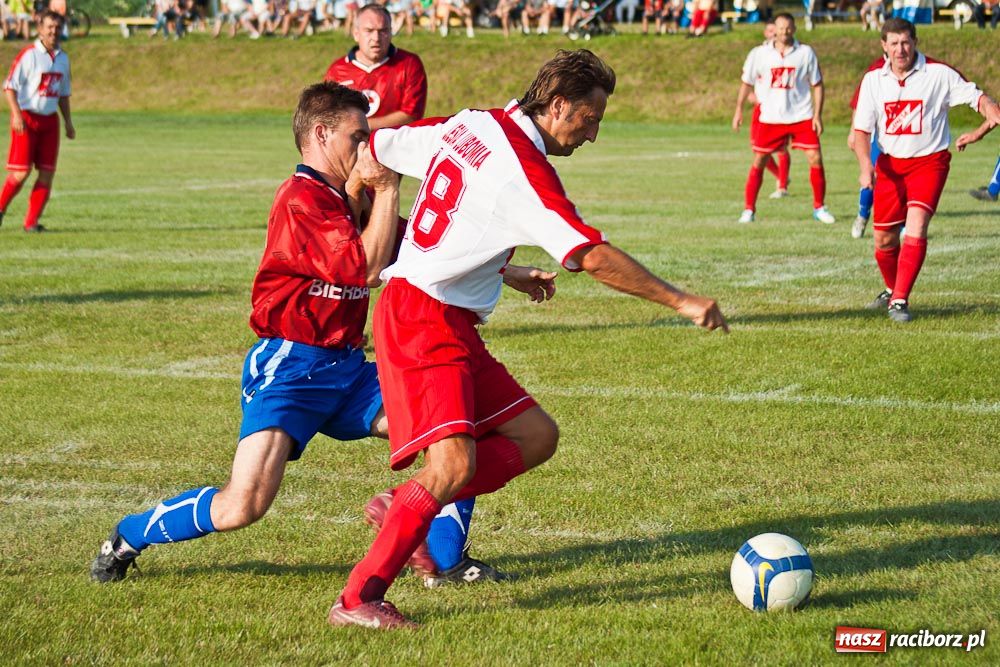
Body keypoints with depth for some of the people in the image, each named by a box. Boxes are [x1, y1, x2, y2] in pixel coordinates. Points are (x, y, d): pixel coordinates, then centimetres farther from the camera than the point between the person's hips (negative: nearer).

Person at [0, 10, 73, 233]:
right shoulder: (28, 55, -8)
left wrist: (68, 122, 16)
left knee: (47, 173, -2)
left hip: (50, 120, 6)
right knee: (21, 172, -9)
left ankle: (31, 222, 4)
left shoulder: (63, 58, 12)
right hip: (26, 118, -6)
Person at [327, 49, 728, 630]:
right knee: (454, 465, -20)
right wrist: (682, 302, -15)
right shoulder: (524, 170, -17)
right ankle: (359, 600, -14)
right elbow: (595, 257, -21)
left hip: (452, 327, 10)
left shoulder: (467, 125, 9)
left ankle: (407, 509, 8)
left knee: (537, 437, 7)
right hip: (424, 321, -10)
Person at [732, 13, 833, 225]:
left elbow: (817, 85, 3)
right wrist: (739, 110, 6)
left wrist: (817, 115, -4)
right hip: (770, 118, 0)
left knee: (815, 159, -6)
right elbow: (746, 82, 10)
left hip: (802, 117, 0)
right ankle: (749, 210, 10)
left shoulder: (806, 53, -2)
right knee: (758, 162, 0)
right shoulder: (760, 54, -2)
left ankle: (819, 208, 8)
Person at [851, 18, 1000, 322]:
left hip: (929, 162, -3)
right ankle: (892, 289, 37)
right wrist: (866, 168, -16)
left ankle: (900, 301, -18)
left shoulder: (938, 73, -11)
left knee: (916, 227, -22)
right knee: (883, 239, 8)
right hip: (890, 163, 3)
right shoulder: (873, 79, -2)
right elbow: (861, 129, 0)